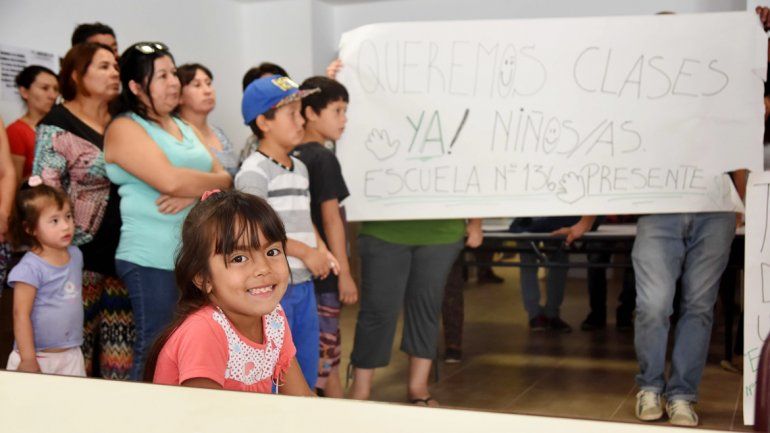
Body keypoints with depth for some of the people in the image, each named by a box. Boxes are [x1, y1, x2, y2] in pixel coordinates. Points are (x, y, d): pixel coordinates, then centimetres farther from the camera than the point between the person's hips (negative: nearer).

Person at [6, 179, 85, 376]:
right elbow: (21, 315, -18)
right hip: (38, 356, -6)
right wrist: (28, 360, -19)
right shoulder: (30, 268, -18)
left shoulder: (75, 255, 3)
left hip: (72, 354, 6)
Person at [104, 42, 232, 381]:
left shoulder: (184, 127, 19)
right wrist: (214, 183, -1)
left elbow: (223, 178, 10)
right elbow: (171, 180, -18)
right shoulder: (125, 129, -3)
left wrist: (194, 193, -11)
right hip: (152, 262, -6)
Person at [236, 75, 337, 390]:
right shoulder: (254, 171, -13)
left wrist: (322, 251, 4)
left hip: (303, 282, 8)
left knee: (306, 374, 17)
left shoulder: (300, 168, 14)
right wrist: (305, 252, -16)